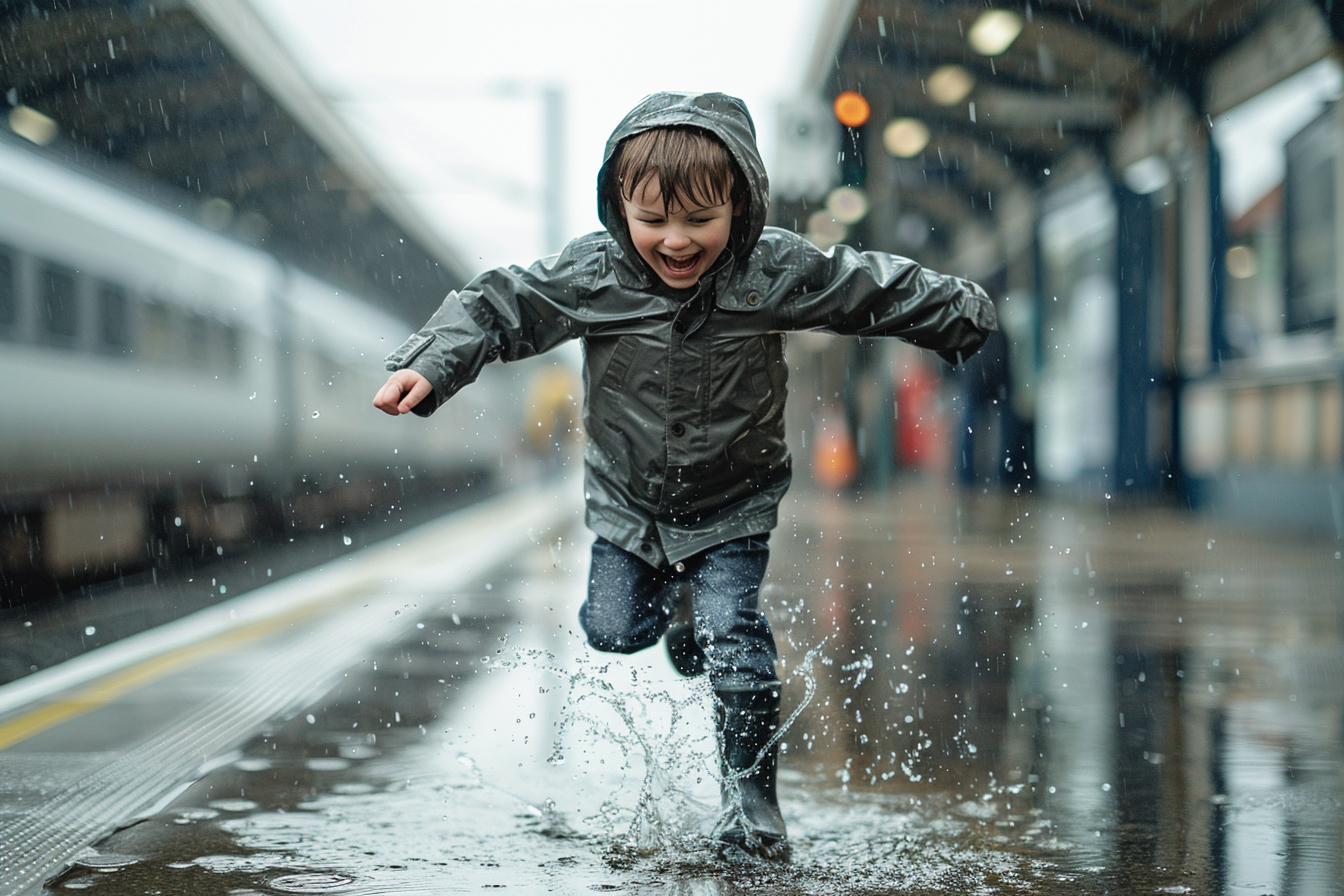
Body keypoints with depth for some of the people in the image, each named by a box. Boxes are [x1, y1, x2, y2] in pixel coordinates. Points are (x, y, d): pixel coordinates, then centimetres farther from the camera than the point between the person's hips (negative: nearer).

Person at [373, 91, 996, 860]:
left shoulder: (777, 272, -21)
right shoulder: (591, 277, -21)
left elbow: (874, 290, -7)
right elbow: (498, 308, -15)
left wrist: (963, 315, 4)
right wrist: (430, 366, -30)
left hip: (734, 502, -2)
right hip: (627, 500, 2)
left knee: (734, 635, -12)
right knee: (613, 631, 5)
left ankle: (751, 793, 4)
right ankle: (676, 598, 41)